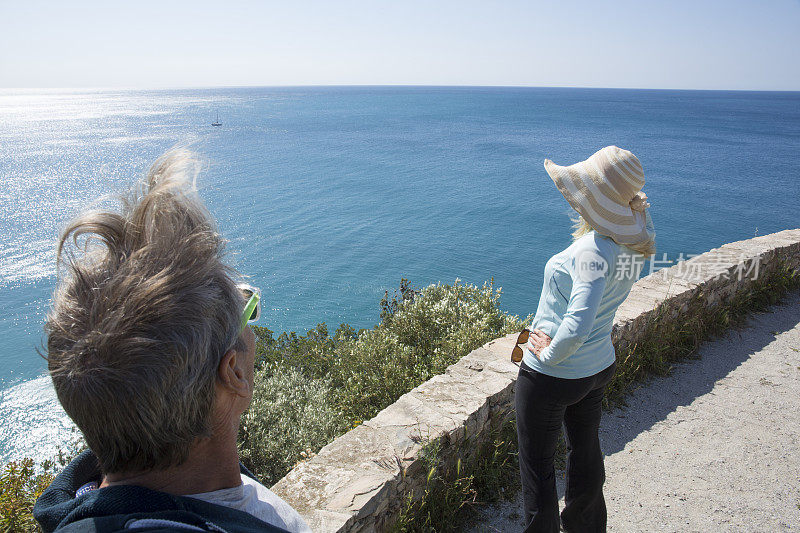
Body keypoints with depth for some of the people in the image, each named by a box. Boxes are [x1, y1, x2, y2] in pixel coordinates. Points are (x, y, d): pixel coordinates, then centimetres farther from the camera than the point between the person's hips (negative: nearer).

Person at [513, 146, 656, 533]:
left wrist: (550, 354, -20)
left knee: (536, 464, 13)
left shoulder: (594, 251, -31)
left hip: (552, 375, -9)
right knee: (586, 450, 28)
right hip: (599, 368, 9)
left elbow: (577, 327, -37)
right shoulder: (636, 241, -7)